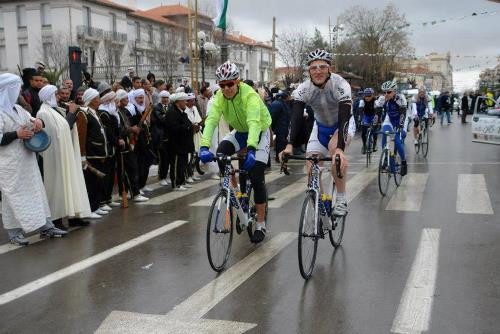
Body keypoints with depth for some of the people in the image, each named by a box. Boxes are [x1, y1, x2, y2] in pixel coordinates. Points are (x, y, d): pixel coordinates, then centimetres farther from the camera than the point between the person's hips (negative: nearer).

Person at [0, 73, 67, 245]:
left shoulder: (17, 108, 13)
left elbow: (31, 119, 21)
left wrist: (37, 121, -1)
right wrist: (17, 134, -19)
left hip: (26, 159, 8)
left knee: (36, 191, 10)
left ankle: (46, 226, 16)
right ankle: (14, 232, 9)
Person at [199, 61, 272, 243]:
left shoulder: (250, 95, -32)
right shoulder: (220, 97, -18)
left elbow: (254, 123, -46)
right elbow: (211, 120, -32)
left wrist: (251, 149, -62)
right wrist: (204, 146, -49)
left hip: (259, 133, -4)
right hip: (239, 132, 4)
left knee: (256, 176, -13)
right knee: (220, 153, -25)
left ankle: (261, 224, 1)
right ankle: (235, 189, 0)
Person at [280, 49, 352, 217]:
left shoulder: (340, 85, -32)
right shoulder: (304, 89, -23)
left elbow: (344, 118, -41)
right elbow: (296, 117, -32)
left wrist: (340, 149, -55)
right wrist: (289, 145, -48)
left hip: (343, 124, -3)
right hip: (321, 126, 4)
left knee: (334, 147, -35)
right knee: (312, 169, -10)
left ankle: (341, 199, -19)